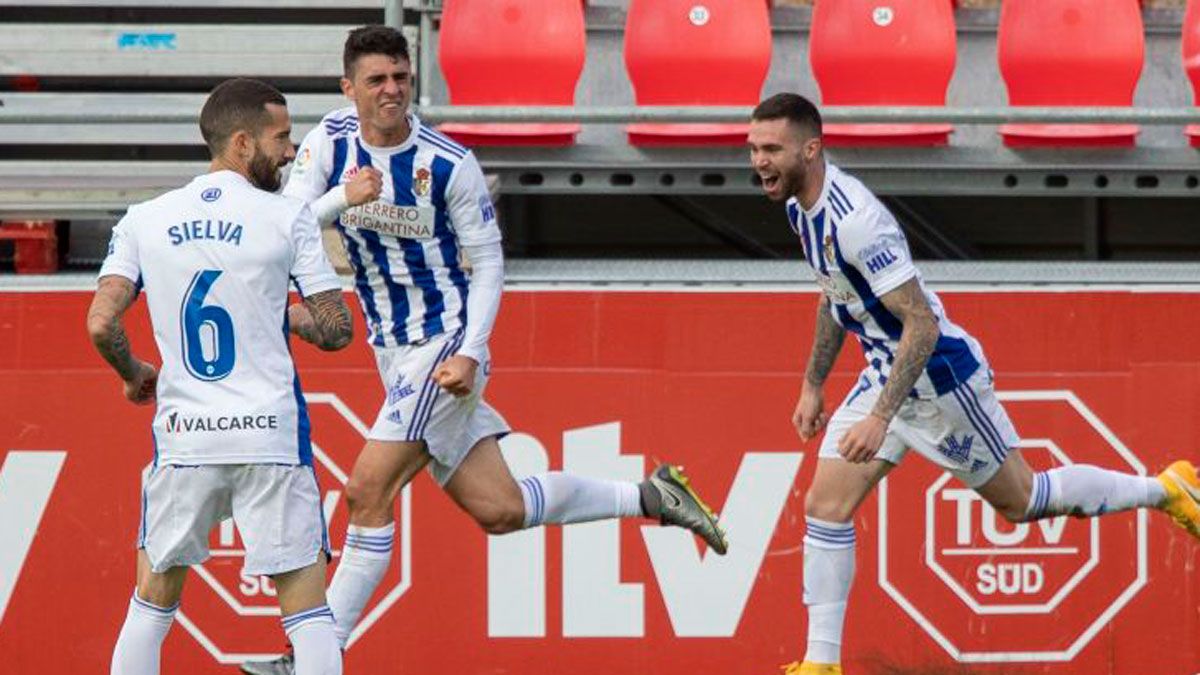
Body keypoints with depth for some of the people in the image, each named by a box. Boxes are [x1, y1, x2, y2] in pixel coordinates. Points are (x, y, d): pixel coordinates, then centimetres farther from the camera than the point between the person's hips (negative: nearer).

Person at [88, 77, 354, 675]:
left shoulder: (144, 221, 3)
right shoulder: (287, 218, -4)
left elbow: (101, 324, -4)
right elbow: (335, 331, -2)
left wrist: (134, 375, 16)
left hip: (182, 439, 3)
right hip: (272, 437, -3)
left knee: (153, 601, 17)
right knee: (306, 603, 1)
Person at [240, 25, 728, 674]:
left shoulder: (450, 164, -15)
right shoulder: (330, 141, -3)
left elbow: (488, 263, -8)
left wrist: (471, 354, -18)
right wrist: (342, 197, -28)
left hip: (444, 346, -6)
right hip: (394, 351, 6)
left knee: (368, 492, -14)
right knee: (499, 509, 7)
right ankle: (649, 497, 23)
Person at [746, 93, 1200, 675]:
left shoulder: (855, 220, -30)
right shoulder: (801, 207, -1)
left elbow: (921, 324, -30)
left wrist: (879, 417, -33)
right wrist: (813, 384, 19)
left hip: (939, 377, -8)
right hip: (886, 373, 8)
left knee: (1020, 500, 10)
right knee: (824, 508, -1)